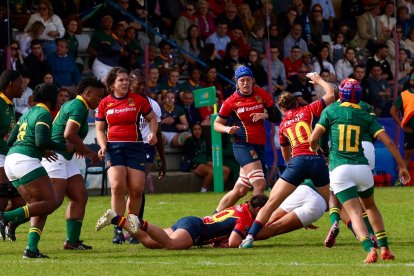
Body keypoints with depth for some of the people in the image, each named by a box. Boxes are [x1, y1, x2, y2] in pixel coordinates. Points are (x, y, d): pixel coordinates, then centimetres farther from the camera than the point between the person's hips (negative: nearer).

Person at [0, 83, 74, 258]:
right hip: (25, 160, -9)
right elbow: (41, 141, -17)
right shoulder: (44, 114, -4)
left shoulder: (27, 114, 23)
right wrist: (65, 147, -4)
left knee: (40, 207, 10)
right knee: (50, 203, -9)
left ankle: (31, 248, -6)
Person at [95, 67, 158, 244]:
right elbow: (100, 129, 12)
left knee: (137, 189, -6)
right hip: (114, 148, -1)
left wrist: (153, 133, -3)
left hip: (135, 147, 1)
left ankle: (131, 229, 12)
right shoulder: (104, 103, 7)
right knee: (117, 187, -17)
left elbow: (152, 118, 16)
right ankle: (118, 229, -13)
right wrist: (103, 146, -5)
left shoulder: (138, 100, 5)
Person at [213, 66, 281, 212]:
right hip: (243, 144, -5)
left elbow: (277, 116, 8)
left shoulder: (261, 94, 4)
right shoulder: (231, 101, -4)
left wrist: (265, 115, -13)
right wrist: (227, 129, -15)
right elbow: (217, 123, 5)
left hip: (259, 145, 5)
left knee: (240, 190, 8)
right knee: (259, 184, -22)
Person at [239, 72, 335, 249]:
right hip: (317, 160, 0)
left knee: (272, 202, 0)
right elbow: (331, 94, 15)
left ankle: (250, 237, -9)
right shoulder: (308, 110, 14)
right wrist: (319, 80, 30)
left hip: (297, 161, 0)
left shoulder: (283, 124, 22)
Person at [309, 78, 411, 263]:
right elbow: (388, 141, 3)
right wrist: (402, 166, 9)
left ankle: (370, 249, -29)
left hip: (339, 170, -2)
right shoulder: (366, 117, 9)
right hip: (362, 168, 2)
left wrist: (314, 151, 24)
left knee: (354, 212, -6)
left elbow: (313, 139, 1)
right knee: (370, 207, 25)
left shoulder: (330, 112, 4)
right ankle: (384, 247, 14)